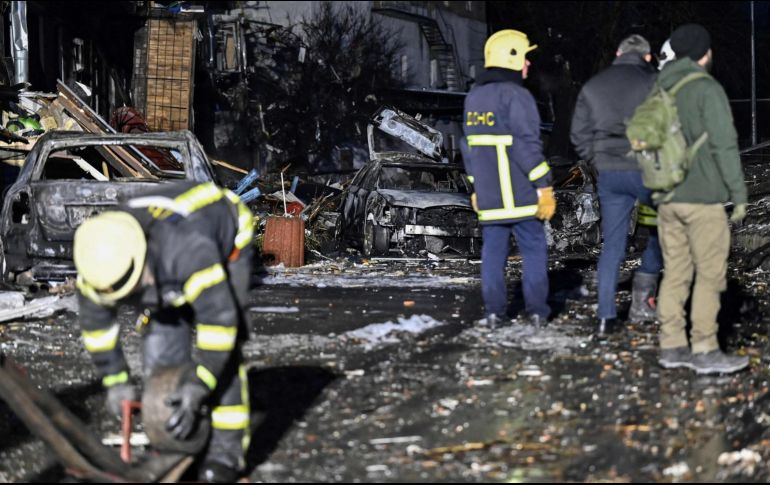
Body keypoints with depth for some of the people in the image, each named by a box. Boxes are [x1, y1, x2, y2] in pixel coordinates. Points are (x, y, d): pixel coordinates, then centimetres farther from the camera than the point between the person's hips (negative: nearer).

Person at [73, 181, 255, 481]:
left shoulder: (187, 248, -47)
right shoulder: (102, 253, -27)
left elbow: (219, 318, -45)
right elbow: (95, 320, -11)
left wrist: (196, 390, -44)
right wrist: (115, 380, -11)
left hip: (226, 240, -5)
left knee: (220, 346, -19)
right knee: (161, 348, -5)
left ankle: (227, 446, -13)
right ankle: (171, 445, 8)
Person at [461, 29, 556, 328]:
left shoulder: (474, 98, 12)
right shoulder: (515, 96, -13)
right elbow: (527, 145, -18)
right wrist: (544, 185, -15)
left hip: (489, 194, 6)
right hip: (520, 193, -6)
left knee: (493, 251, 8)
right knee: (533, 249, 4)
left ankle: (494, 311, 5)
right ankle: (536, 310, 5)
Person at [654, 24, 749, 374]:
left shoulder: (660, 90, 9)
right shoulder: (707, 90, -11)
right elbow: (724, 144, -14)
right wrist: (739, 193, -8)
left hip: (667, 198, 7)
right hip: (703, 198, -7)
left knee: (675, 273, 10)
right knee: (710, 275, -1)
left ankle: (671, 346, 12)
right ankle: (704, 351, -2)